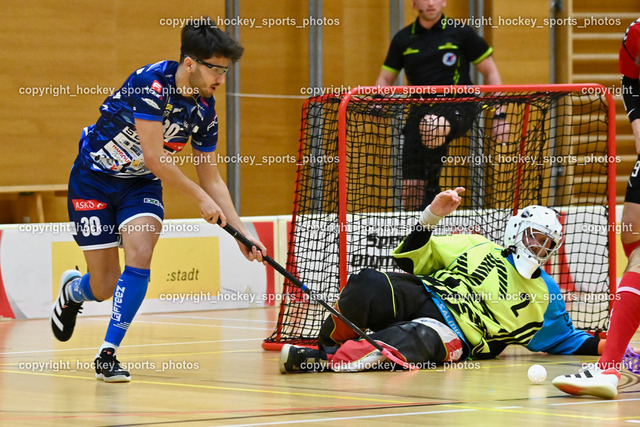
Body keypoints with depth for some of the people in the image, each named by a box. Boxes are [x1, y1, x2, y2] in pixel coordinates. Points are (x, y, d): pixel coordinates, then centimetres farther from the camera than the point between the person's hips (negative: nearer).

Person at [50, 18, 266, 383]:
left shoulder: (205, 109, -6)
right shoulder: (152, 83, -27)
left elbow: (211, 177, 2)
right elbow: (153, 156, -29)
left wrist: (241, 232, -4)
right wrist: (200, 197, -23)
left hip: (141, 186, 5)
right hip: (94, 179, -5)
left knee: (140, 255, -23)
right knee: (105, 288, -2)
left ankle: (108, 353, -13)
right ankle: (73, 290, 36)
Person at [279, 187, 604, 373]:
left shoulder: (547, 296, 25)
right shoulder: (477, 247, 21)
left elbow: (566, 341, 28)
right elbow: (413, 258, 12)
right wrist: (432, 216, 0)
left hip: (454, 333, -2)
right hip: (422, 294, 2)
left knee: (408, 343, -47)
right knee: (369, 286, -40)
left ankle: (324, 358, -55)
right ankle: (331, 342, -17)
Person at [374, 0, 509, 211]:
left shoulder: (460, 33, 3)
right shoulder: (403, 39, 11)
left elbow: (490, 72, 7)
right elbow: (385, 78, 18)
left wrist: (499, 115, 0)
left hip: (457, 107, -4)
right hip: (421, 110, 4)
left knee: (431, 124, -40)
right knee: (411, 188, -6)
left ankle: (433, 185, -20)